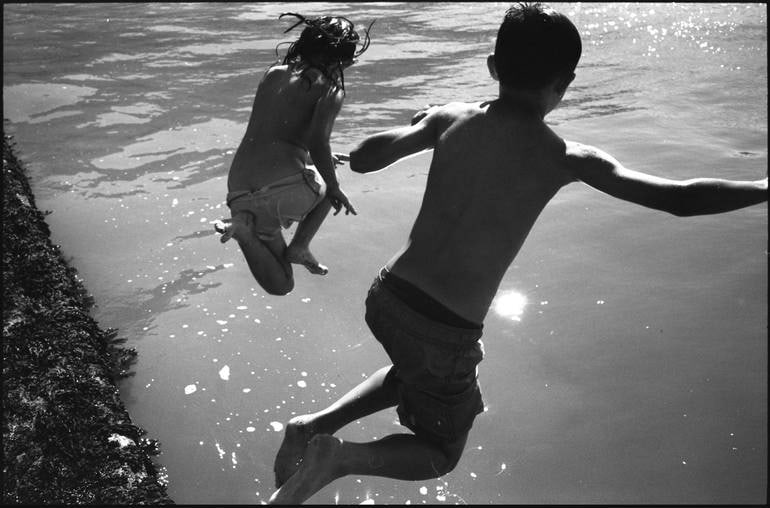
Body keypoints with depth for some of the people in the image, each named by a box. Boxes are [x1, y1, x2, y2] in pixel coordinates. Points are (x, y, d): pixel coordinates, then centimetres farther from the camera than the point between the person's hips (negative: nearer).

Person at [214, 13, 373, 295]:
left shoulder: (273, 73, 19)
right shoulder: (331, 89, 0)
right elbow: (317, 142, -16)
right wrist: (334, 189, 0)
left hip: (240, 195, 5)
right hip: (284, 189, -5)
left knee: (281, 286, 20)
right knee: (326, 187, 34)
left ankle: (243, 226, -7)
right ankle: (299, 246, 11)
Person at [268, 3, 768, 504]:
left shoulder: (450, 118, -2)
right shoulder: (563, 159, -12)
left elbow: (362, 159, 4)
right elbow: (682, 198, -11)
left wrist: (419, 125, 21)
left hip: (386, 298, 5)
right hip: (443, 334, -5)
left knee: (416, 373, 38)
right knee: (440, 455, 22)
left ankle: (317, 424, 23)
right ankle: (340, 457, -2)